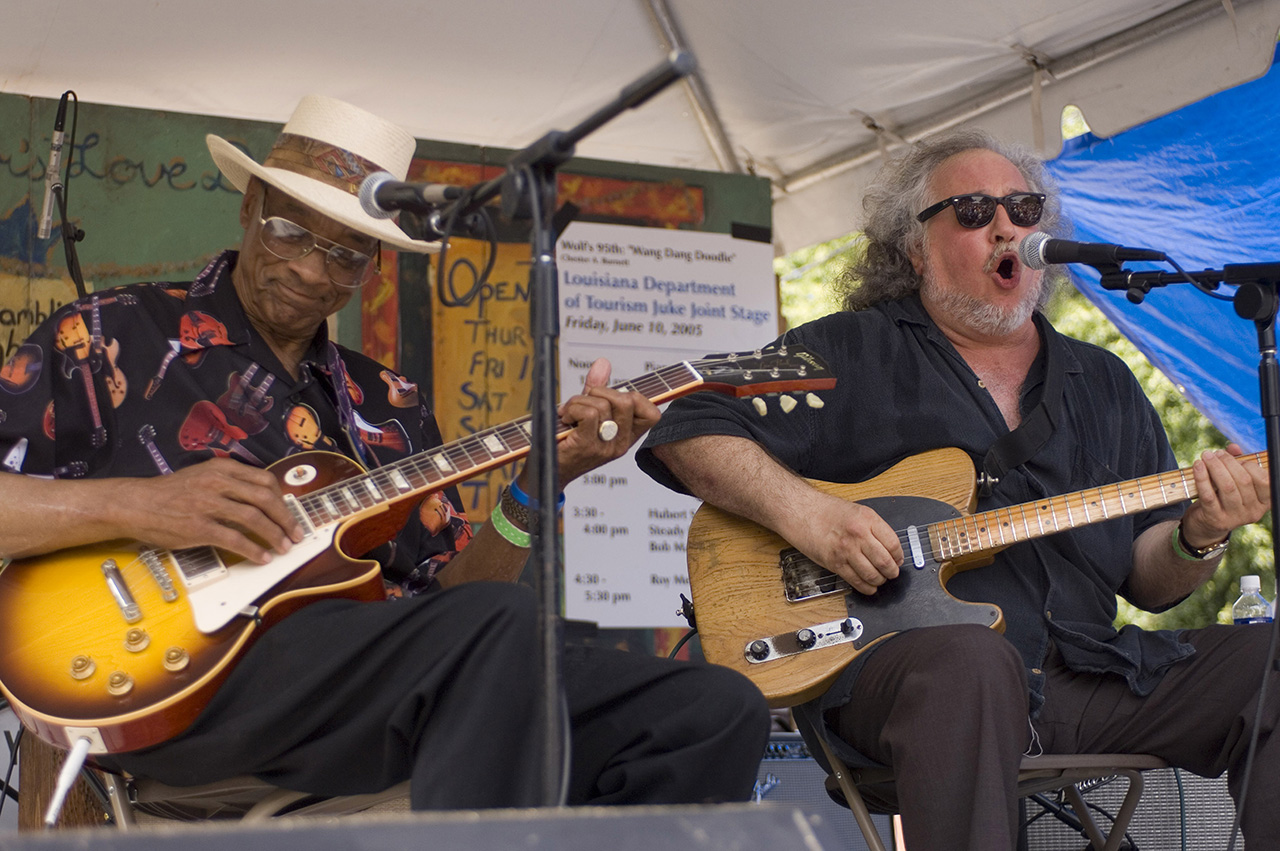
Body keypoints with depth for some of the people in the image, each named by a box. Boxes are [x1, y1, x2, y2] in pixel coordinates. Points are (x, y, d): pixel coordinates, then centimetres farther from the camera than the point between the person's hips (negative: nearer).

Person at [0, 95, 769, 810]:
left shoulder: (386, 406, 24)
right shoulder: (110, 339, 9)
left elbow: (446, 597, 16)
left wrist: (539, 483, 1)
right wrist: (128, 505, -13)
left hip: (379, 695, 6)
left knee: (719, 715, -9)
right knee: (500, 626, -33)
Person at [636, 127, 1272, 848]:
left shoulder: (1104, 382, 23)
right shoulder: (846, 355, 9)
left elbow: (1150, 582, 20)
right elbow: (685, 430, 0)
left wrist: (1198, 538, -3)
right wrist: (804, 513, -15)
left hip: (1087, 674, 5)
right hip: (896, 662, -5)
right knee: (972, 666, -39)